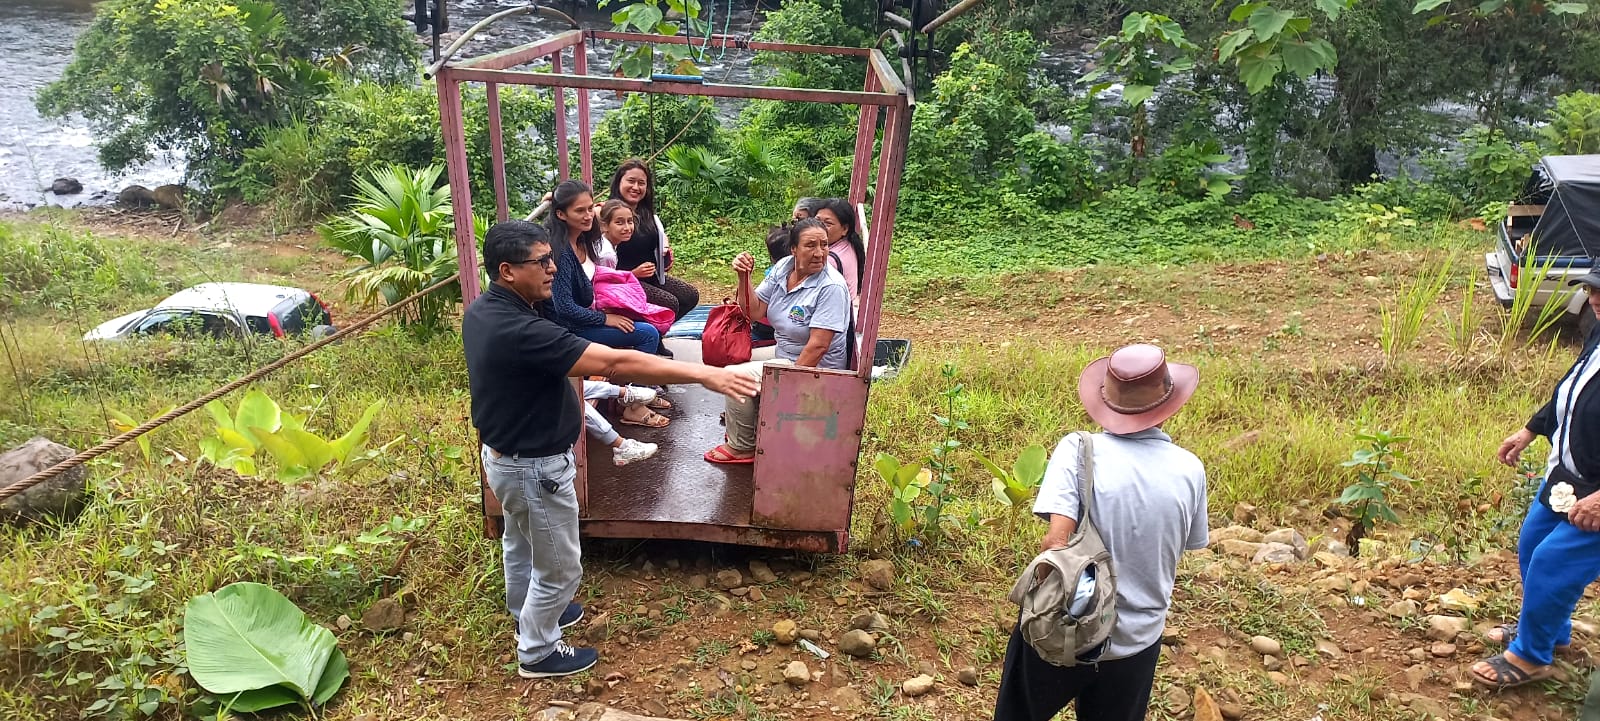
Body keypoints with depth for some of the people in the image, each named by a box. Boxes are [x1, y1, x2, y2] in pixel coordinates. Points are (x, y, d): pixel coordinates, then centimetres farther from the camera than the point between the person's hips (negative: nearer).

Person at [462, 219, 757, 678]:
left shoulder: (482, 311, -6)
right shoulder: (520, 331, -37)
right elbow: (615, 363, -39)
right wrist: (704, 374, -37)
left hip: (504, 453, 10)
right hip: (536, 467, -10)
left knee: (520, 541, 31)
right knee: (558, 567, 12)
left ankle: (527, 615, 56)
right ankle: (537, 653, 34)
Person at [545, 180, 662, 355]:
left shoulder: (584, 241, 2)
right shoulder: (560, 250, -23)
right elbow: (564, 307, -25)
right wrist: (605, 319, -16)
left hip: (585, 314, 9)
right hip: (571, 327, -9)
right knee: (649, 334, -15)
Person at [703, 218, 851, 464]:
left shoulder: (831, 287, -24)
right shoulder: (783, 268, -3)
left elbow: (818, 345, -26)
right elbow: (754, 311, 1)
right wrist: (744, 278, -15)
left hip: (813, 370, -8)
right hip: (783, 356, 8)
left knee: (735, 376, -16)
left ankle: (741, 447, 3)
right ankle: (742, 423, 35)